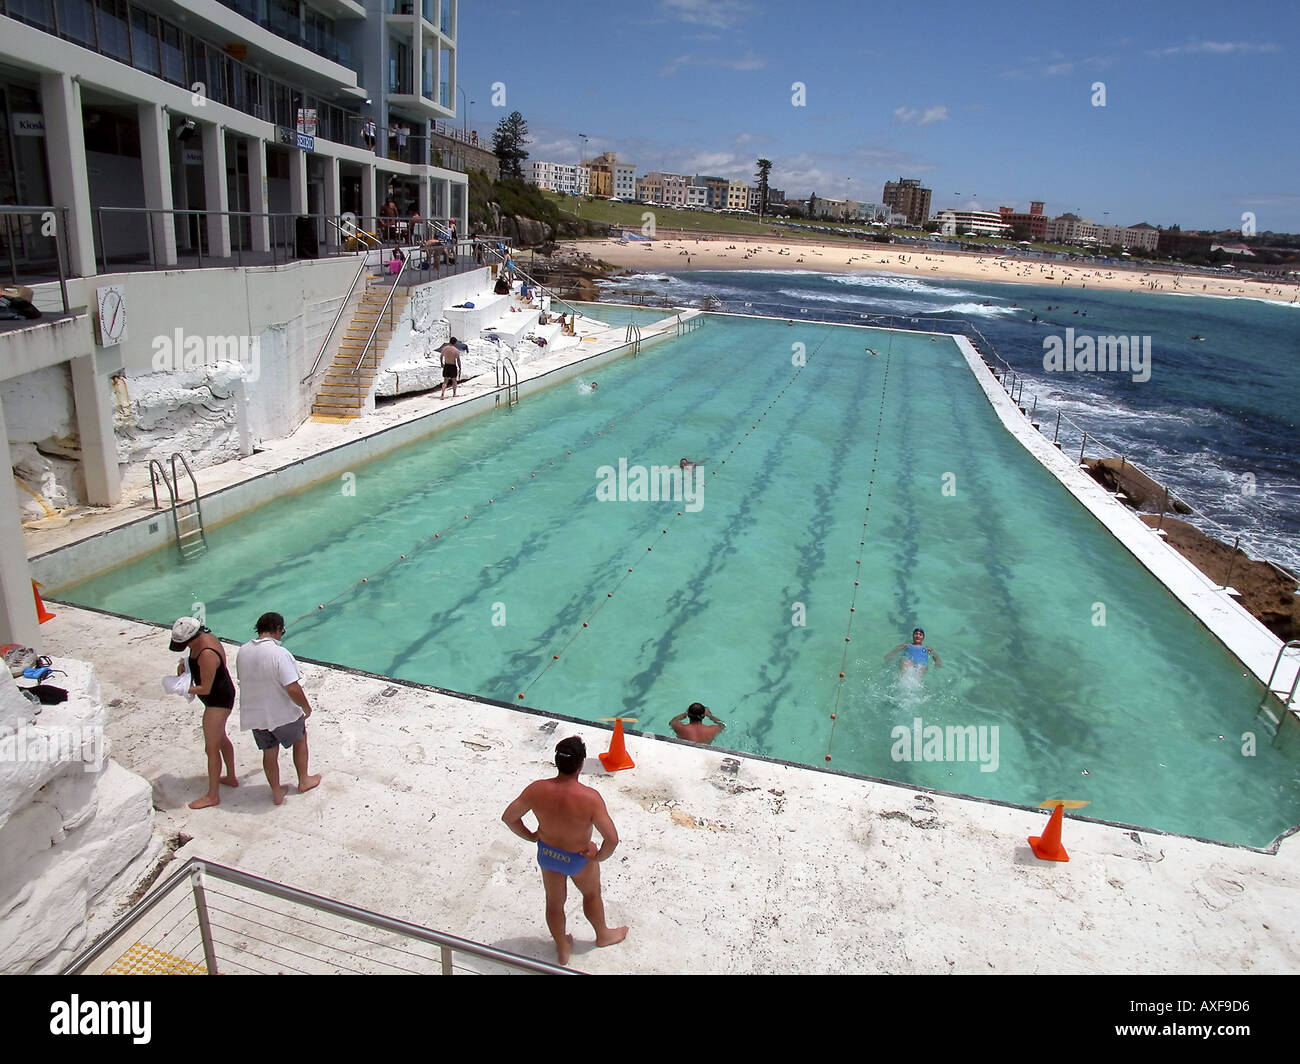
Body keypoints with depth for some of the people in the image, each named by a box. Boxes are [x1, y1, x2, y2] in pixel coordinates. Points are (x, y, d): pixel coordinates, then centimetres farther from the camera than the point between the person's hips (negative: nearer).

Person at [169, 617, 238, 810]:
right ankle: (231, 777, 44)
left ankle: (213, 795, 12)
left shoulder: (207, 654, -32)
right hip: (221, 697, 11)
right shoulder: (205, 637, -3)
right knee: (221, 738, 26)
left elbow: (205, 689, -26)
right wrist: (184, 665, -2)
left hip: (218, 702, -11)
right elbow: (196, 662, 17)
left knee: (211, 748, 0)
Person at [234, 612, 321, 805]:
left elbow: (242, 679, 11)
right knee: (300, 740, 22)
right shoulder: (279, 654, -27)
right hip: (283, 714, -5)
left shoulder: (243, 651, -5)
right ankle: (303, 781, 36)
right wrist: (307, 707, -11)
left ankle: (276, 793, 33)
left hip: (255, 715, 5)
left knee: (269, 752, 21)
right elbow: (293, 689, -28)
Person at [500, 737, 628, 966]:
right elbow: (612, 839, -36)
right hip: (579, 859, -2)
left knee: (554, 902, 27)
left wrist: (530, 836, 4)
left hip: (546, 854, 3)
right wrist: (599, 856, -14)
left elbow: (508, 817, -12)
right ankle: (603, 935, 55)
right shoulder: (590, 798, -36)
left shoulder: (537, 790, -26)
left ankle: (562, 949, 50)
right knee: (592, 894, 29)